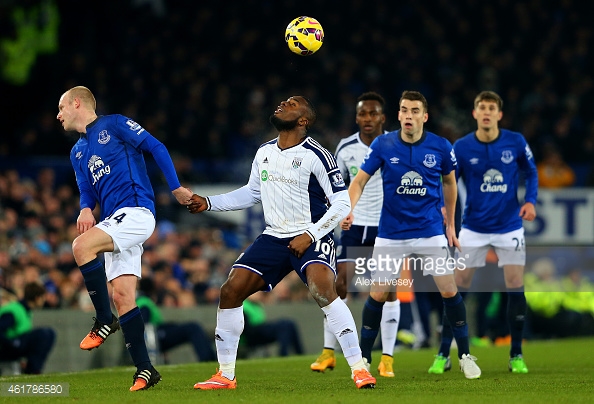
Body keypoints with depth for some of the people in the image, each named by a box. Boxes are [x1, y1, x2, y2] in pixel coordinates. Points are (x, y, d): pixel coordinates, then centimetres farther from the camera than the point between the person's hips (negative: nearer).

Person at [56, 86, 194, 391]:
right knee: (122, 296, -3)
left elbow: (156, 148, -4)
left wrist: (176, 188, -10)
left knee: (81, 246, -28)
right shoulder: (78, 152, 23)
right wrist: (86, 210, -6)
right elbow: (87, 192, 18)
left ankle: (105, 321, -19)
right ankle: (144, 370, -2)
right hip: (114, 222, 8)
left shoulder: (114, 125, 1)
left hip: (135, 212, -8)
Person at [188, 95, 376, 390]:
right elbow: (252, 193, 24)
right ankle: (225, 376, 7)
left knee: (323, 290, -31)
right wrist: (209, 203, 17)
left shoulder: (316, 156, -12)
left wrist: (310, 234, -19)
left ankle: (359, 369, -24)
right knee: (230, 291, -4)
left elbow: (342, 203, -12)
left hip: (311, 239, -7)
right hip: (274, 238, 7)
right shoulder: (264, 153, 8)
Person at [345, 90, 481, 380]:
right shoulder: (382, 145, -9)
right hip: (391, 234, 0)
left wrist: (450, 224, 12)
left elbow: (449, 182, 10)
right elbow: (360, 181, -6)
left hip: (430, 232, 0)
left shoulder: (441, 147, -6)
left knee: (449, 291, -3)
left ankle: (465, 355, 11)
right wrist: (349, 209, -25)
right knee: (378, 295, 1)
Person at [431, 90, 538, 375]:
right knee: (458, 288, -1)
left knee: (515, 288, -2)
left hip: (509, 227, 0)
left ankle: (516, 356, 11)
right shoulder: (461, 147, -9)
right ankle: (443, 355, 7)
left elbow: (530, 172, 7)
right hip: (473, 228, 0)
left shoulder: (515, 142, -7)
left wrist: (530, 200, -9)